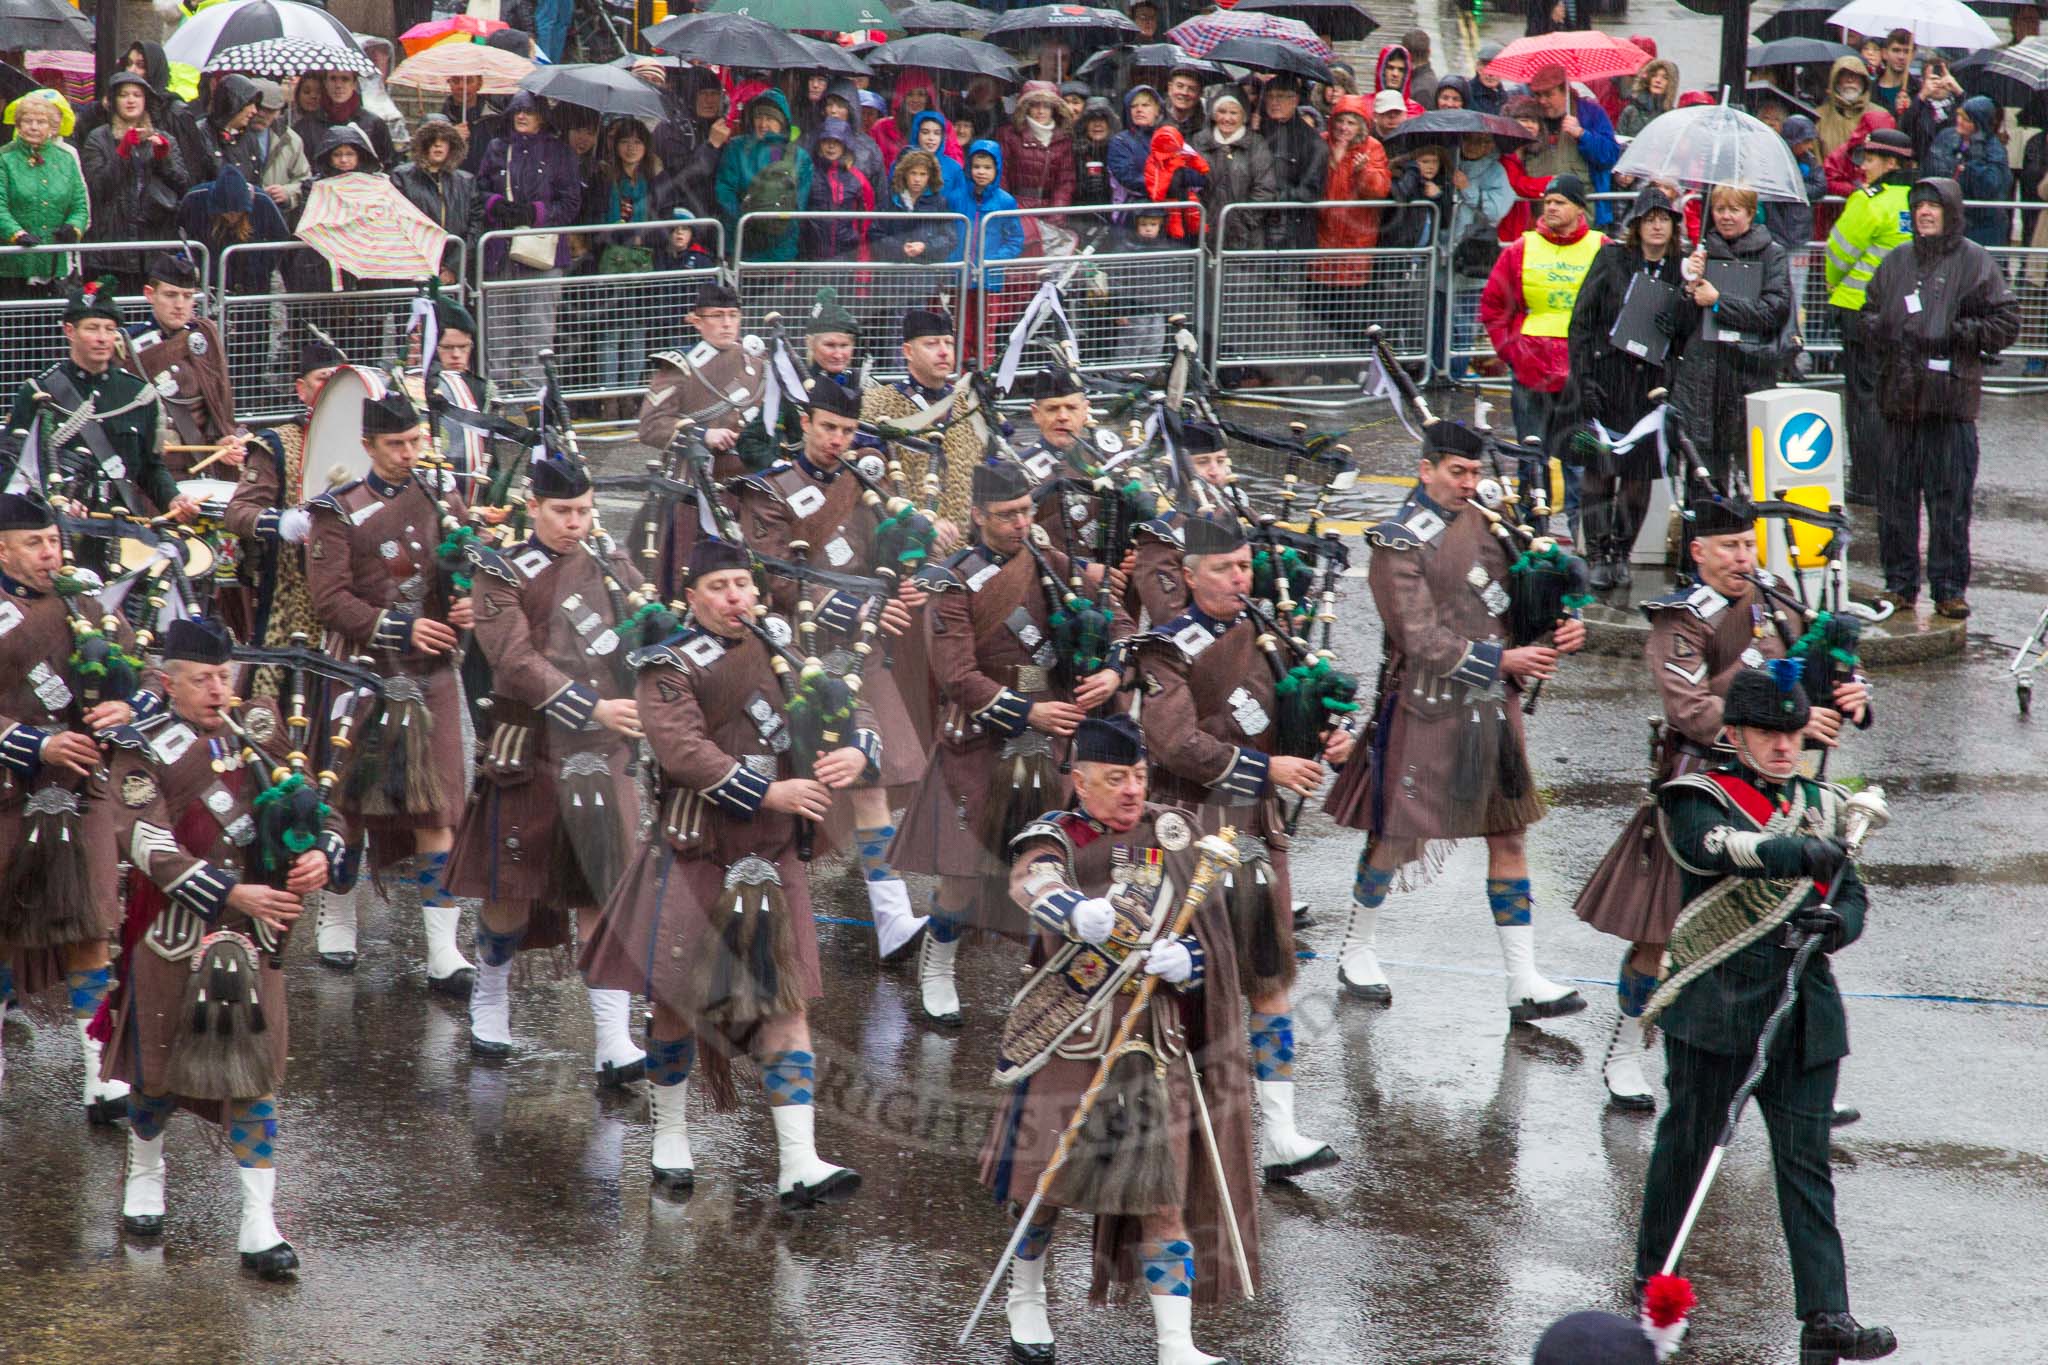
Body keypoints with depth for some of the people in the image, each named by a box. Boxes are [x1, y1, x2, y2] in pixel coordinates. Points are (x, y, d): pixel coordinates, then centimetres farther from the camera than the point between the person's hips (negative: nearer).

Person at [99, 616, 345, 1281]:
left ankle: (259, 1226, -1)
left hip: (254, 938, 3)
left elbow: (322, 808, 8)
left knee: (253, 1076, -1)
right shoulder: (143, 752, -7)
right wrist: (236, 894, -27)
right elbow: (155, 853, -18)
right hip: (174, 936, -3)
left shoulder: (258, 733, 6)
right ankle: (144, 1176, 38)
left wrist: (323, 855, -15)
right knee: (158, 1067, 12)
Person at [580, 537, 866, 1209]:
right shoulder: (669, 667, -5)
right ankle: (670, 1139, 25)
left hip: (772, 864, 4)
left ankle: (799, 1166, -9)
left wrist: (856, 754, -15)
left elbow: (852, 713, 10)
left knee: (787, 1007, -4)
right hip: (693, 858, -4)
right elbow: (683, 750, -19)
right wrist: (768, 793, -25)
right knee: (674, 1001, 5)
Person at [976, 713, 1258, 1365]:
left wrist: (1184, 961, -19)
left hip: (1154, 1042, 1)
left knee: (1163, 1199, -3)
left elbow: (1208, 942, 5)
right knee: (1043, 1184, 8)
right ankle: (1026, 1301, 34)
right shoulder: (1054, 837, -2)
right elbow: (1033, 880, -28)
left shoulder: (1171, 835, 5)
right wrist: (1078, 913, -50)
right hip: (1066, 1037, -1)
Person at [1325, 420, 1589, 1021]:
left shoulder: (1483, 522, 7)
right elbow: (1422, 642, -17)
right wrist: (1502, 660, -21)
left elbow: (1516, 601, 16)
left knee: (1509, 837, 4)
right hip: (1428, 707, -6)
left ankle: (1524, 983, 5)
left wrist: (1559, 633, -4)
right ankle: (1356, 953, 27)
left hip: (1492, 705, 6)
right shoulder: (1399, 544, -12)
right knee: (1397, 837, 5)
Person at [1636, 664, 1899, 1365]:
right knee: (1686, 1142, 9)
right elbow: (1714, 846, -26)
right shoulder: (1697, 799, -3)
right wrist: (1800, 852, -41)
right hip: (1715, 1006, -4)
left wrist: (1834, 924, -12)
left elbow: (1852, 896, 13)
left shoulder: (1822, 806, 14)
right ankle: (1652, 1276, 28)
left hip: (1804, 1011, 4)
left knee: (1806, 1164, -1)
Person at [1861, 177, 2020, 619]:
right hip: (1898, 396, 4)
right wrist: (1881, 330, 2)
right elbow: (1869, 311, 24)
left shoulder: (1975, 263, 1)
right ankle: (1900, 583, 13)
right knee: (1895, 495, 5)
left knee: (1950, 498, -3)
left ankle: (1949, 587, 3)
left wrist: (1955, 333, -11)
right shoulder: (1896, 263, 15)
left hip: (1951, 399, -4)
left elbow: (2005, 323, -1)